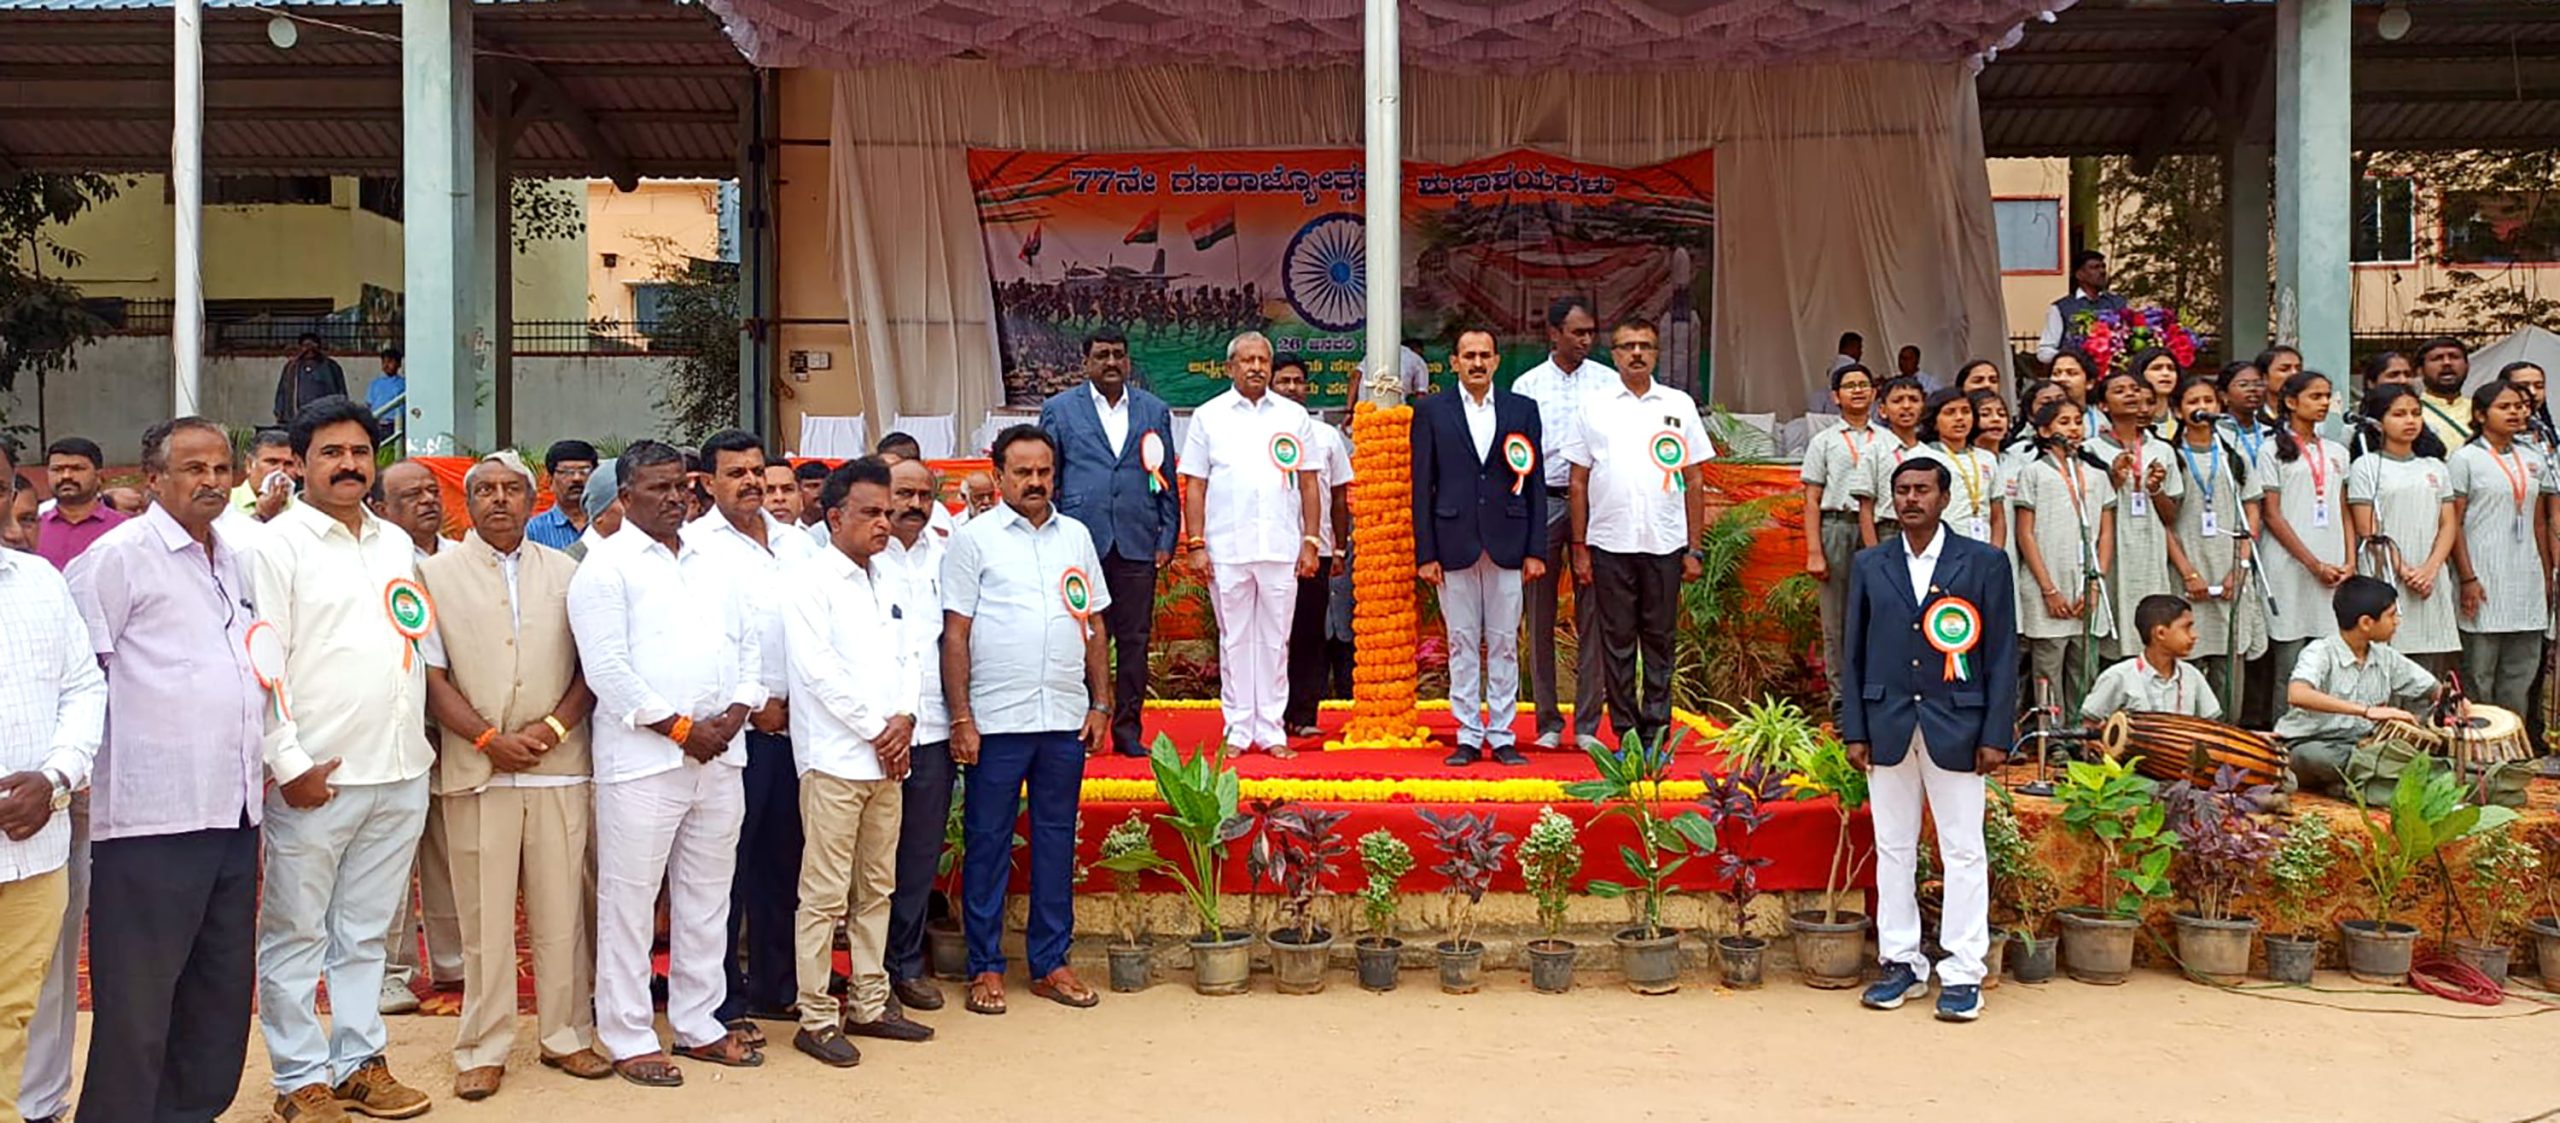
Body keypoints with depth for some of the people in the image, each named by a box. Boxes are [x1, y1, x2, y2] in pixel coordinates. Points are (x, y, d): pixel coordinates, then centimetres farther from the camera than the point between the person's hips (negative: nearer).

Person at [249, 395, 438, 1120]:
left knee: (366, 932, 13)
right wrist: (288, 762, -13)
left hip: (400, 774, 5)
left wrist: (419, 741, 13)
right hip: (314, 779, -5)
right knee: (296, 934, 3)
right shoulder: (279, 544, -4)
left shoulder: (397, 543, 14)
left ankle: (360, 1062, 22)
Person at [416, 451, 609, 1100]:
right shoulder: (438, 573, 6)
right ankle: (483, 1049, 12)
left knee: (561, 909, 6)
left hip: (560, 767, 1)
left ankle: (566, 1035, 17)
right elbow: (431, 674, 1)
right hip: (476, 771, -1)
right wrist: (489, 740, -9)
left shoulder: (564, 572, 10)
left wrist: (551, 729, -7)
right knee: (484, 914, 2)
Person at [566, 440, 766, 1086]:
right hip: (643, 761, -6)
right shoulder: (606, 567, -4)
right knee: (629, 904, 0)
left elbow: (749, 644, 15)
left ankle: (698, 1025, 24)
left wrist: (737, 712, -2)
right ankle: (628, 1039, 11)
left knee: (707, 899, 13)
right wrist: (681, 727, -13)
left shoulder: (713, 566, 16)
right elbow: (607, 669, -13)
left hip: (720, 757, 6)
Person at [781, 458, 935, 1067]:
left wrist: (904, 718, -2)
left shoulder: (886, 577, 16)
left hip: (887, 756, 7)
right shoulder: (810, 579, -6)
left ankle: (869, 1004, 21)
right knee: (825, 896, -3)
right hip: (835, 758, -7)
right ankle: (816, 1019, 4)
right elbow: (816, 669, -14)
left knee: (877, 889, 12)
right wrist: (875, 730, -11)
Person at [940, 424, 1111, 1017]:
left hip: (1066, 720, 4)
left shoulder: (1075, 537, 12)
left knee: (1056, 840, 9)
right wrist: (961, 717, -9)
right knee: (987, 842, 4)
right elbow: (955, 634, -3)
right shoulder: (974, 539, 0)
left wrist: (1101, 703, 9)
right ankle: (985, 967, 13)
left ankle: (1051, 963, 19)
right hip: (996, 719, -4)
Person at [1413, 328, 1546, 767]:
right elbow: (1422, 485, 2)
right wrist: (1425, 553, -4)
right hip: (1455, 544, -1)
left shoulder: (1523, 409, 9)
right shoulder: (1431, 410, 5)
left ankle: (1502, 736, 12)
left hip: (1507, 544, 1)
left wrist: (1536, 549, 1)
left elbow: (1534, 483, 7)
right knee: (1462, 644, 3)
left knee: (1504, 643, 4)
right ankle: (1468, 736, 11)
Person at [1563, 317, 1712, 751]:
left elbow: (1693, 481, 8)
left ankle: (1656, 731, 13)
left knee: (1659, 640, 6)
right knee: (1617, 641, 4)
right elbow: (1578, 481, 6)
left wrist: (1694, 549, 3)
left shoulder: (1679, 405, 7)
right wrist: (1579, 548, 2)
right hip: (1610, 543, 0)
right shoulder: (1594, 406, 6)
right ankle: (1625, 732, 12)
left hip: (1665, 543, 1)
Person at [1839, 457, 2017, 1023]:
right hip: (1888, 728, 3)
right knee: (1893, 849, 9)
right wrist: (1854, 730, 3)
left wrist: (1996, 735, -7)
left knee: (1963, 852, 1)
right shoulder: (1870, 566, 8)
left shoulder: (1985, 563, 0)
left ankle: (1962, 973, 9)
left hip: (1956, 728, -3)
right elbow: (1855, 652, 9)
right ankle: (1900, 963, 19)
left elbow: (2001, 653, -1)